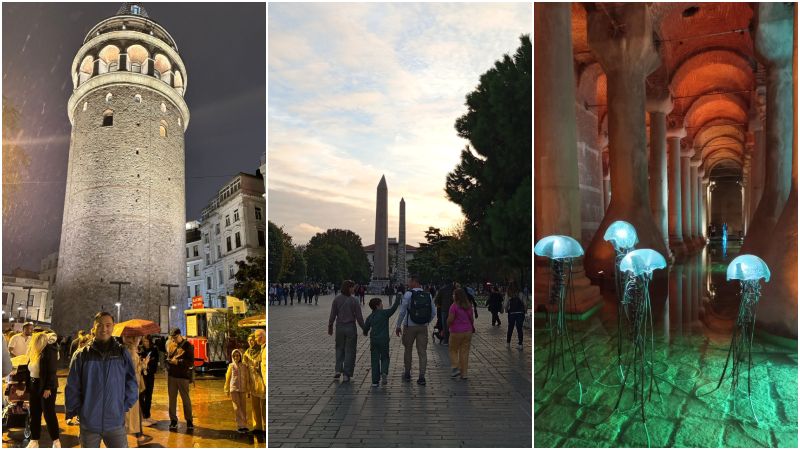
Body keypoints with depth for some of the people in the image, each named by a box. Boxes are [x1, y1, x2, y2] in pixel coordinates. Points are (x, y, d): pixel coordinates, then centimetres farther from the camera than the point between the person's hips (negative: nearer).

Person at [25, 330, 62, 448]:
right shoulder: (34, 349, 9)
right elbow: (30, 367, 13)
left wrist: (48, 388, -21)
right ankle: (34, 440, 21)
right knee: (34, 413, 11)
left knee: (49, 413, -2)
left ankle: (56, 440, 9)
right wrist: (27, 383, 7)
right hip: (34, 385, 8)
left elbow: (52, 370, -18)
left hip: (46, 386, -8)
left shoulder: (50, 349, -15)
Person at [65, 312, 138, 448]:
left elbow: (131, 384, 4)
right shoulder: (81, 355, -2)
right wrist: (75, 411, -1)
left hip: (116, 423, 0)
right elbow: (72, 388, 0)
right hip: (89, 423, 0)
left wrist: (124, 406, -1)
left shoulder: (122, 354, 1)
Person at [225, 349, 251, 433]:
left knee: (243, 407, 3)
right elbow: (228, 378, 8)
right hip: (234, 388, -1)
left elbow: (247, 378, 6)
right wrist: (227, 390, 10)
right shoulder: (231, 366, 2)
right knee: (237, 407, -3)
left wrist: (248, 390, 7)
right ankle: (240, 426, -1)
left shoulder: (244, 366, 2)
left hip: (243, 389, 1)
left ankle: (244, 425, 11)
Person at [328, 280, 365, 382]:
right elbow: (359, 317, -9)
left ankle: (338, 370, 10)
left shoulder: (337, 299, -4)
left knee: (339, 348, 20)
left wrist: (330, 327, 11)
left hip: (340, 327, 3)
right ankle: (346, 375, 5)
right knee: (349, 351, 6)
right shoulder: (354, 300, -11)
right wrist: (364, 328, 2)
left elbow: (332, 315, -1)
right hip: (350, 327, -2)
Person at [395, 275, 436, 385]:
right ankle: (422, 377, 2)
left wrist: (398, 326, 0)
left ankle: (407, 374, 26)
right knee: (422, 351, 5)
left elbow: (402, 312, -10)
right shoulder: (428, 295, 2)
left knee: (407, 350, 15)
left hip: (410, 327, -3)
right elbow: (433, 313, 5)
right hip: (423, 327, 3)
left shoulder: (408, 295, -11)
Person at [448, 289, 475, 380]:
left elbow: (450, 319, -17)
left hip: (456, 332, -5)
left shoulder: (454, 306, -14)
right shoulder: (469, 306, 4)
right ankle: (464, 373, 10)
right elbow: (471, 319, 10)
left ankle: (456, 368, -1)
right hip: (468, 331, 5)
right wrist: (472, 328, 25)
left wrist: (447, 326, 2)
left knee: (453, 350, 13)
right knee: (465, 352, 9)